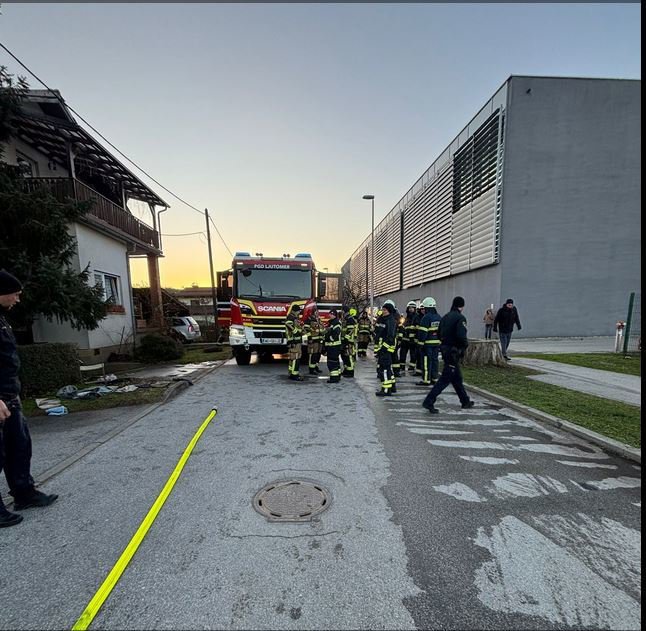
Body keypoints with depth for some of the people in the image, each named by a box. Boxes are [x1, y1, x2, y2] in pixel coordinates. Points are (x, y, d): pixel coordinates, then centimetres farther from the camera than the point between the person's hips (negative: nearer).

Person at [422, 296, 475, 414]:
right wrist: (465, 344, -5)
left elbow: (439, 334, 13)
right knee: (445, 378, -5)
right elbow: (461, 336, -23)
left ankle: (465, 401, 34)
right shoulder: (460, 318, -14)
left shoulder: (446, 317, 11)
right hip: (454, 352, -9)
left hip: (445, 349, 9)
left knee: (457, 377, 20)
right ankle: (429, 402, -7)